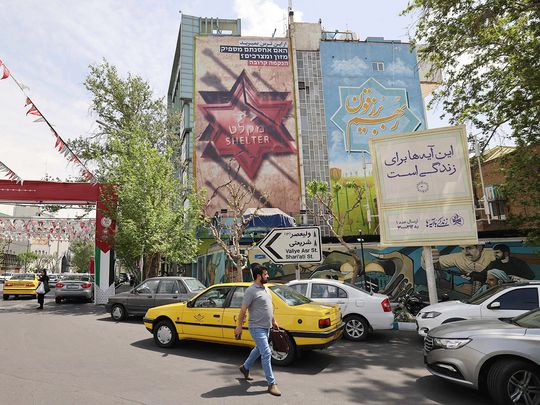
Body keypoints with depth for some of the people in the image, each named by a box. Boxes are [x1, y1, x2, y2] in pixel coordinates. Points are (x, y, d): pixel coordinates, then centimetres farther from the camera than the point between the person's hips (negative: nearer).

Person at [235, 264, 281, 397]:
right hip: (257, 327, -9)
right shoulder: (251, 291, -18)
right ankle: (271, 384, -2)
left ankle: (245, 368, 44)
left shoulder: (265, 288, 9)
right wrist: (239, 326, -13)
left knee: (259, 349, 23)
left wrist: (273, 321, 22)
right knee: (266, 353, -10)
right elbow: (243, 310, -15)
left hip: (266, 327, 9)